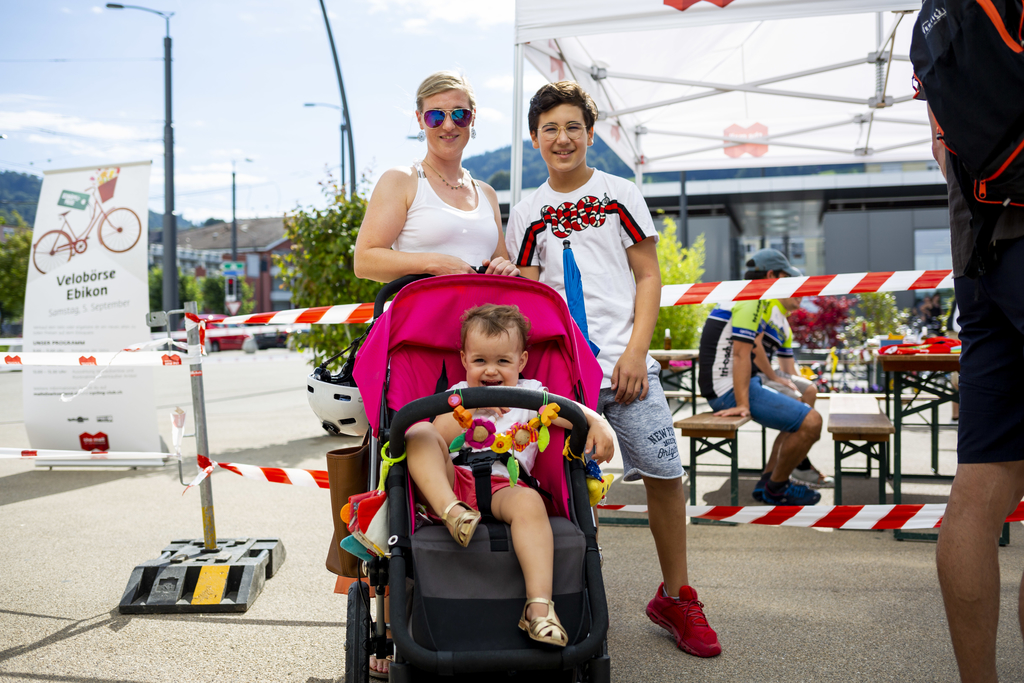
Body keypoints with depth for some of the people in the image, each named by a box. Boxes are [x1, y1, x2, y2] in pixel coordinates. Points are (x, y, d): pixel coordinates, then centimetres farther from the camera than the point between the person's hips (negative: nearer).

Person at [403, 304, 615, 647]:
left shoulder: (530, 393, 21)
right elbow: (437, 439, 3)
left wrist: (598, 423, -18)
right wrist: (473, 405, -7)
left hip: (503, 486, -1)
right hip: (451, 483, 1)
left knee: (529, 501, -36)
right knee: (419, 433, -22)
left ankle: (539, 605, -44)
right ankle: (451, 513, -42)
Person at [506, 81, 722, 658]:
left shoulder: (621, 194, 8)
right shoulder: (528, 213, 11)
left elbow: (649, 278, 6)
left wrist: (635, 352, -6)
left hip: (625, 361, 0)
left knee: (664, 473, -3)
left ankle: (677, 596, 14)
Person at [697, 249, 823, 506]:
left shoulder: (749, 299, 21)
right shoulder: (751, 300, -13)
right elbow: (740, 354, -22)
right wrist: (742, 404, -26)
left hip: (726, 386, 11)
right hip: (729, 389, -11)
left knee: (801, 414, 21)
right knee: (810, 422, -18)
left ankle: (768, 482, 19)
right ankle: (776, 488, -1)